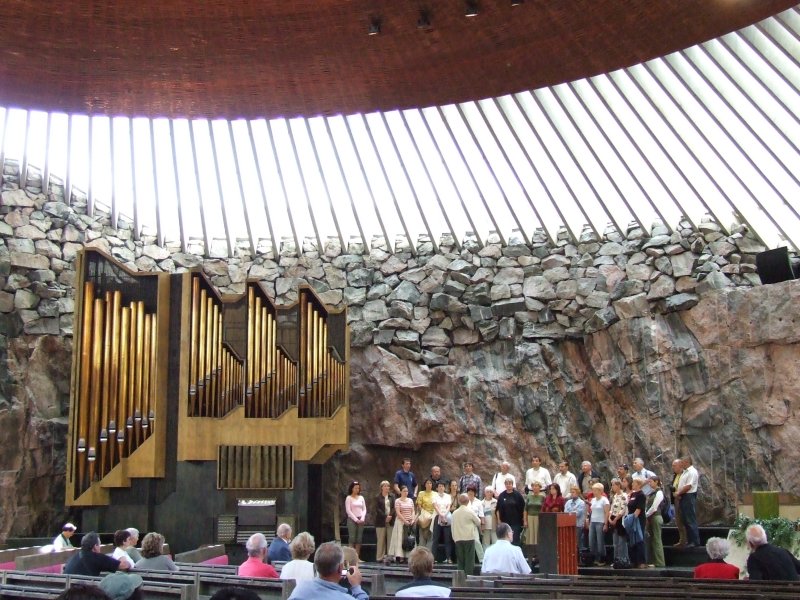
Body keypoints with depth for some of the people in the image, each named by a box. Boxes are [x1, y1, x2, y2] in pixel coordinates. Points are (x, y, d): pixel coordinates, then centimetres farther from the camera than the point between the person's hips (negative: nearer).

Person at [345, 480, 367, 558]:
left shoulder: (361, 498, 12)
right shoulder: (349, 498, -1)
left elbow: (364, 509, 11)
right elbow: (348, 510, -7)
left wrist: (362, 518, -5)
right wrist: (356, 519, -12)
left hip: (361, 520, 5)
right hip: (352, 520, -4)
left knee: (359, 539, 2)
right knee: (352, 538, -8)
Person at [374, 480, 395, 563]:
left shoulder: (392, 496, 11)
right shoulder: (378, 497, 2)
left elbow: (394, 507, 5)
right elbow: (377, 509, -5)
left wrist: (390, 516, -10)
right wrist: (385, 517, -13)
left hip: (391, 520, 3)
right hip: (381, 521, -3)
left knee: (390, 539, 0)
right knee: (381, 540, -1)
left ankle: (390, 555, 4)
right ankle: (380, 557, 3)